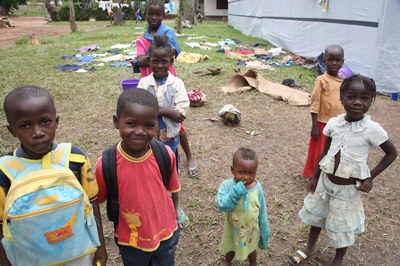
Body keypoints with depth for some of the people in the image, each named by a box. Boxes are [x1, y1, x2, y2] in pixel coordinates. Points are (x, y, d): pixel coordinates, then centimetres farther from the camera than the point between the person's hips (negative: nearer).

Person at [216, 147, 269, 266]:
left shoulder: (257, 187, -21)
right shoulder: (227, 185, -28)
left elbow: (262, 211, -10)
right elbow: (221, 205, -38)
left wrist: (264, 231, -3)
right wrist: (236, 191, -45)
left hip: (251, 229, 0)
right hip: (233, 229, 0)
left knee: (251, 248, 29)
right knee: (230, 248, 30)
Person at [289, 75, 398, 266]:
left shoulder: (372, 129, -20)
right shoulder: (333, 123, -11)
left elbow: (391, 153, -6)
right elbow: (325, 151, 2)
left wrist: (371, 177, -11)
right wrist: (315, 177, 7)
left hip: (349, 187, -3)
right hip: (326, 180, 4)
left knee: (343, 224, 16)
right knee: (316, 214, 21)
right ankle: (309, 248, 47)